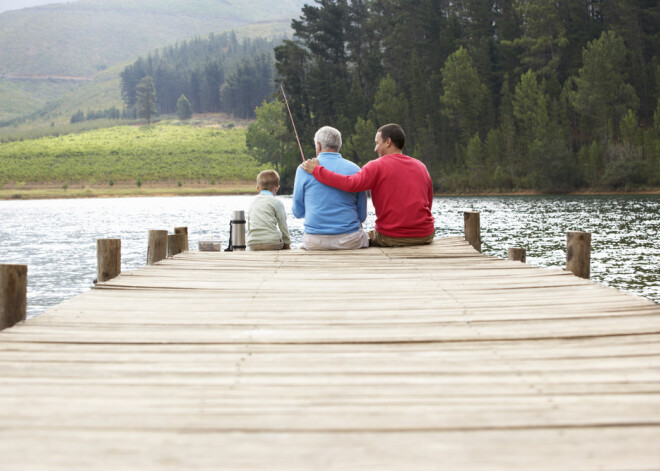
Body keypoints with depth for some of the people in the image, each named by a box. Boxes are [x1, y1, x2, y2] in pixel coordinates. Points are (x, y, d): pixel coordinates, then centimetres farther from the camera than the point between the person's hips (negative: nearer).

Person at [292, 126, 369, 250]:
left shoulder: (304, 169, -1)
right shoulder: (354, 169, 2)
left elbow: (298, 212, 6)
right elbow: (362, 215, 6)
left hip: (315, 244, 0)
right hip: (350, 242, 0)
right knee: (364, 237, 30)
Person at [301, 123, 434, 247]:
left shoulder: (377, 166, -8)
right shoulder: (421, 166, 9)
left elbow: (351, 184, -23)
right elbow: (428, 204, 11)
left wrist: (316, 170, -15)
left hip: (391, 238, -5)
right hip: (425, 237, 5)